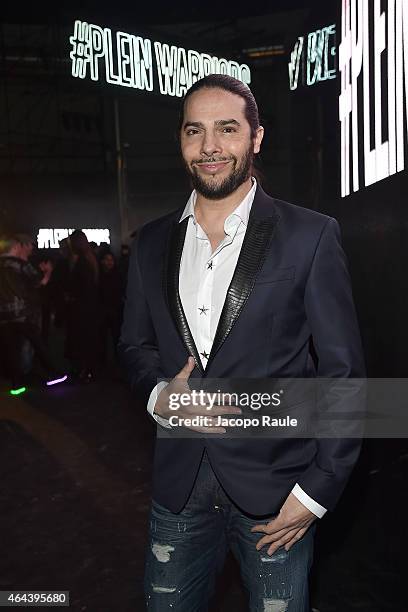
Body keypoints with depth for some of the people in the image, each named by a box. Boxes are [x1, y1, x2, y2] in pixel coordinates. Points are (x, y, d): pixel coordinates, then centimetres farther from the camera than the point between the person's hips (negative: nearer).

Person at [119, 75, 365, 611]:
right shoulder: (151, 243, 4)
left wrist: (317, 490, -9)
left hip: (275, 488, -3)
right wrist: (159, 396, -9)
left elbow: (343, 371, -7)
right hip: (178, 485, 4)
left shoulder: (311, 236, -8)